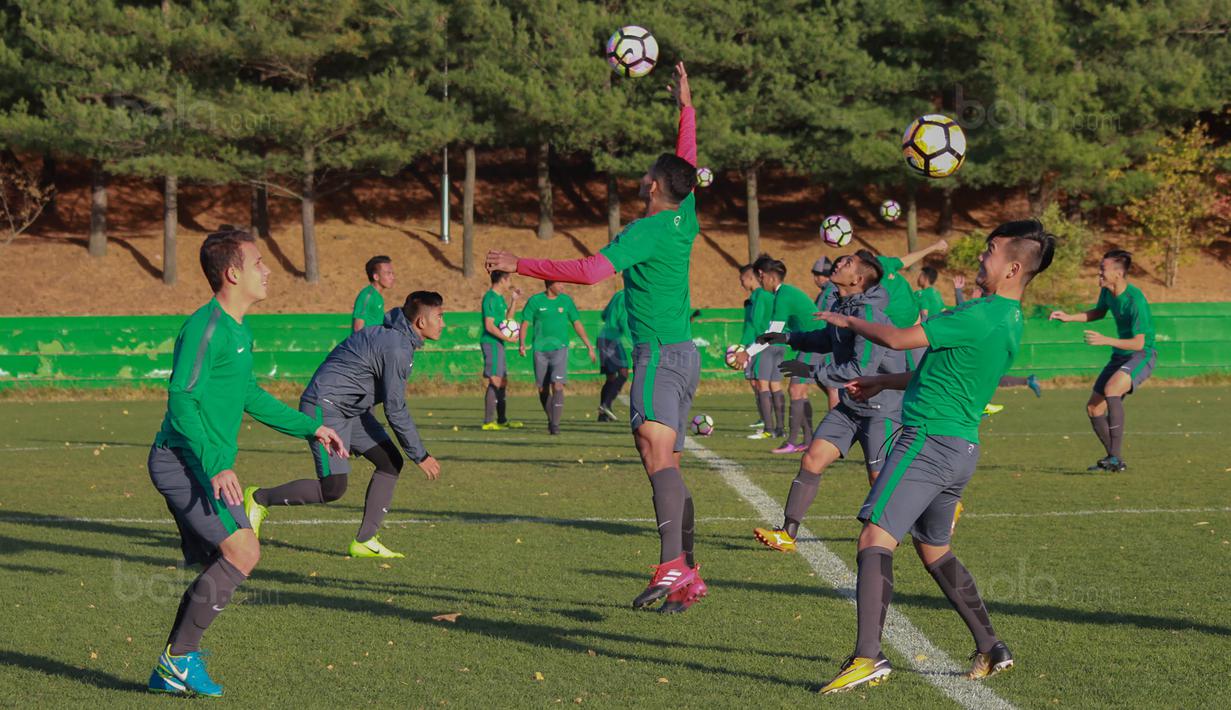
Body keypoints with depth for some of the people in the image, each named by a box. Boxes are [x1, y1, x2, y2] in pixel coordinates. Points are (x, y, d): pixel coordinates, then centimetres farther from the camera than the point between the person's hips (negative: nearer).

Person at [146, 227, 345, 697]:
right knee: (243, 552, -16)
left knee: (217, 569, 12)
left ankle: (172, 672, 20)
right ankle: (180, 657, -6)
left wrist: (310, 428, 31)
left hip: (205, 466, 10)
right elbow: (182, 401, -22)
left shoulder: (238, 331, 15)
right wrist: (216, 466, -29)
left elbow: (250, 396, 29)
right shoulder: (206, 326, -16)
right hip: (183, 461, -10)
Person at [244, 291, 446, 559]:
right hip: (325, 408, -11)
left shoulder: (396, 337, 10)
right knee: (333, 489, -13)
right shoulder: (396, 348, -22)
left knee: (391, 461, 2)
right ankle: (260, 498, 5)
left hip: (351, 408, 11)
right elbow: (395, 410, -19)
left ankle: (364, 541, 3)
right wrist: (421, 456, -11)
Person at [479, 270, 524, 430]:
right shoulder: (490, 298, -14)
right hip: (491, 343, -10)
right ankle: (488, 422, -11)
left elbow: (508, 318, 24)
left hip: (498, 344, 10)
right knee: (494, 382, -11)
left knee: (503, 382, 14)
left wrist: (514, 300, 17)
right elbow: (490, 326, -19)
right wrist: (508, 338, -17)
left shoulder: (499, 297, 16)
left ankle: (502, 420, 22)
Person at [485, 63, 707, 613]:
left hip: (661, 354, -9)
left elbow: (590, 270, -19)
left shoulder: (647, 230, -11)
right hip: (684, 354, 9)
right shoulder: (685, 219, 11)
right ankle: (688, 577, 6)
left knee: (657, 453, -22)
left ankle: (672, 564, -37)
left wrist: (520, 266, -14)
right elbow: (688, 163, 29)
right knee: (667, 464, 9)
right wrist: (686, 107, 40)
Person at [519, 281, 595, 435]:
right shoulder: (535, 301, 0)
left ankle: (555, 425, -14)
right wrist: (521, 344, -16)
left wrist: (589, 346, 7)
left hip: (560, 348, 0)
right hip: (540, 351, 0)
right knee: (543, 390, 6)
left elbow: (577, 324, 11)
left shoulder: (566, 300, 6)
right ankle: (550, 419, 28)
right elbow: (525, 324, 1)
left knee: (558, 386, -15)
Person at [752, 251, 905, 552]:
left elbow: (861, 370, -29)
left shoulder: (867, 315, -24)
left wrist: (812, 371, -23)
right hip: (850, 405, 9)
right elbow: (829, 339, 27)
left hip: (882, 406, -8)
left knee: (880, 481, -6)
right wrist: (789, 338, 19)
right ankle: (787, 534, 3)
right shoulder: (839, 306, 5)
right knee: (812, 460, -1)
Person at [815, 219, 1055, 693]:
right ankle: (991, 649, 25)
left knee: (876, 539, -14)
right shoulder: (1009, 320, 14)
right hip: (962, 446, 10)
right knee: (934, 551, 22)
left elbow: (898, 339, -16)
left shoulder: (980, 316, -16)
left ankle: (868, 656, -23)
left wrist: (849, 322, 1)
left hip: (929, 439, -10)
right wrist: (883, 383, 28)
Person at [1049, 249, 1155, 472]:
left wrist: (1105, 341, -33)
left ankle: (1116, 457, -32)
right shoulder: (1107, 291, 0)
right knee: (1093, 408, 5)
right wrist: (1069, 317, 12)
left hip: (1141, 356, -9)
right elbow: (1099, 312, 23)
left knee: (1111, 389, -34)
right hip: (1120, 355, 9)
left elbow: (1139, 343, -26)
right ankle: (1113, 459, 22)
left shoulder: (1135, 300, -25)